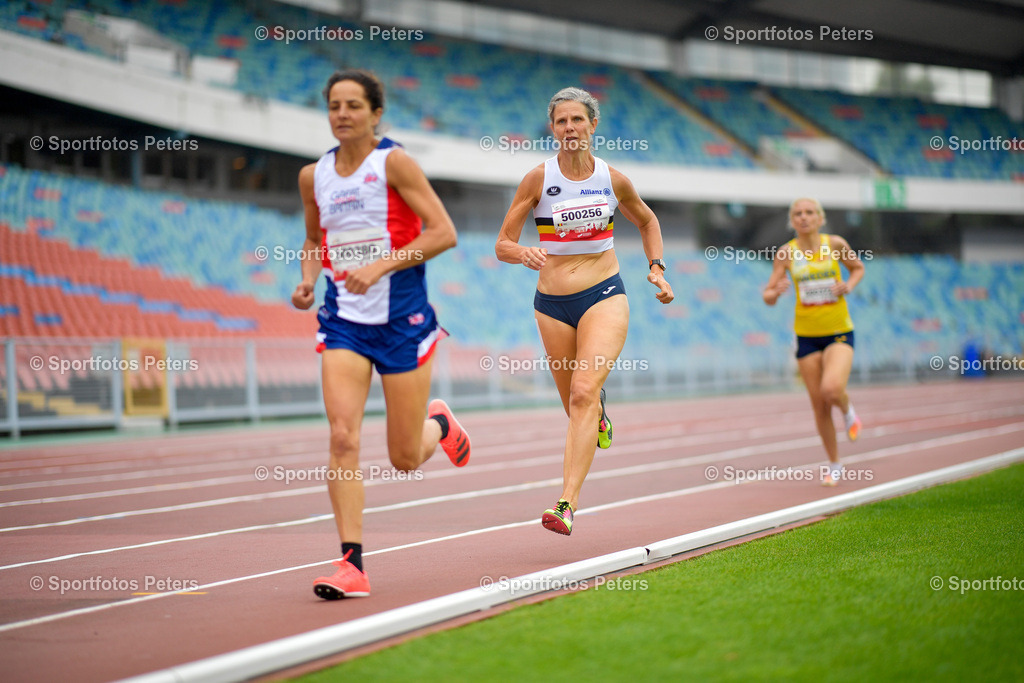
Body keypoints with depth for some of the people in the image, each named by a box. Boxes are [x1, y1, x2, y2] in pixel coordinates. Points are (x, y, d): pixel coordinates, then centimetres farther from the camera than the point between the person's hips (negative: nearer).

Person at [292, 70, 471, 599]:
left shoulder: (394, 163, -8)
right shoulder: (314, 176, 7)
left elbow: (443, 232, -12)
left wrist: (379, 266, -21)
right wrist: (308, 280, 2)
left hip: (402, 318, -3)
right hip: (344, 320, 3)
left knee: (405, 459, 4)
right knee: (342, 438, -15)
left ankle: (438, 424, 41)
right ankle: (352, 564, -11)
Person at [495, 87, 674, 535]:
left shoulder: (613, 180, 2)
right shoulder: (538, 179, -3)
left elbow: (647, 221, 22)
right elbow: (502, 245, -2)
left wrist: (656, 269, 9)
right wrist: (524, 254, -24)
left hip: (604, 296, -1)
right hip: (553, 304, 1)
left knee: (583, 394, -21)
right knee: (576, 406, 11)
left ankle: (567, 504, -26)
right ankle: (599, 412, 51)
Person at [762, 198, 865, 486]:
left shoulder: (835, 244, -5)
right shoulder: (786, 253, -4)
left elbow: (858, 268, 13)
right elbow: (768, 296, -4)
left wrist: (848, 286, -7)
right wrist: (775, 293, -27)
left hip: (839, 332, -1)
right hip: (807, 335, 2)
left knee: (831, 389, -26)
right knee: (819, 406, 4)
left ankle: (848, 411, 11)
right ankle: (834, 465, 23)